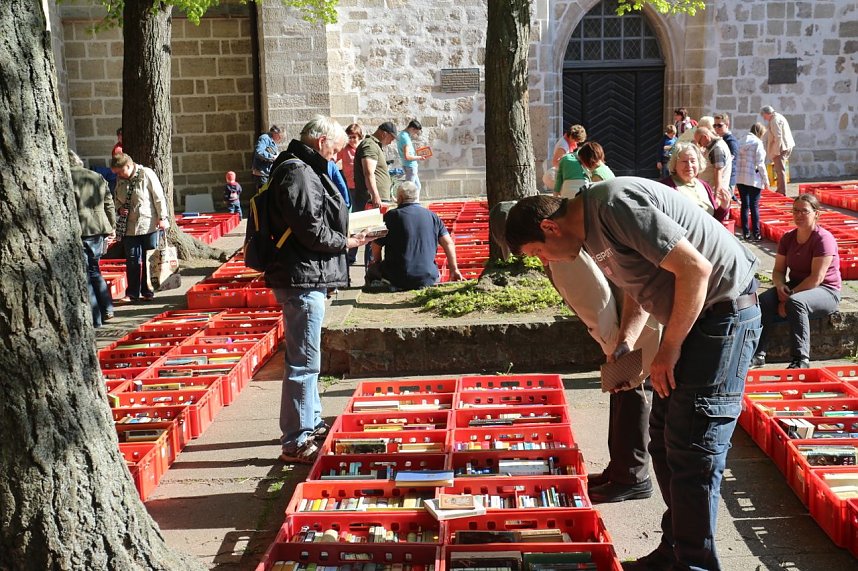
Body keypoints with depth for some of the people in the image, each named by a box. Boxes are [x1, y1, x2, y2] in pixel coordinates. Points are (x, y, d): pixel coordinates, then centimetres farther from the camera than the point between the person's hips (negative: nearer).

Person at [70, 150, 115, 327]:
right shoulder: (97, 177, 10)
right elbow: (109, 204, 13)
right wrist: (111, 226, 23)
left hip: (79, 233, -6)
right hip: (99, 230, 6)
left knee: (84, 275, 1)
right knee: (94, 270, 22)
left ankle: (94, 319, 3)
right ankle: (107, 310, 18)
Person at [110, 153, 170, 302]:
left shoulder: (146, 174, -8)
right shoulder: (120, 179, 7)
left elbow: (159, 197, -8)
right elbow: (117, 199, 21)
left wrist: (162, 217, -10)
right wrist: (119, 208, -1)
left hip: (148, 224, -4)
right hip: (129, 226, 4)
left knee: (149, 259, 3)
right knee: (132, 259, 3)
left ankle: (147, 291, 13)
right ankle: (132, 293, 8)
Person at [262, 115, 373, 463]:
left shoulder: (303, 170, 17)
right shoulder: (299, 173, -17)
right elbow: (312, 231, -22)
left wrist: (345, 233, 12)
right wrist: (346, 243, -7)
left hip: (305, 278, 12)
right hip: (302, 279, -12)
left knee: (304, 358, 21)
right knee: (303, 362, -5)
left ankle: (311, 424, 36)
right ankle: (295, 442, 2)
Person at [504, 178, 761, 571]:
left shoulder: (614, 205, -23)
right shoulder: (591, 233, 8)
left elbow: (695, 269, -25)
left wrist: (668, 350, -17)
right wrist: (623, 347, 5)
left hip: (722, 311, -10)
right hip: (690, 317, 10)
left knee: (692, 450, -8)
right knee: (664, 439, 14)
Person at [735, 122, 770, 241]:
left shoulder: (741, 142, 8)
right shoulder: (757, 143, -8)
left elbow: (736, 161, 6)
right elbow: (760, 164, -10)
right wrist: (766, 179, -3)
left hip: (740, 178, 5)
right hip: (754, 179, -5)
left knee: (744, 205, 9)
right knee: (754, 206, -1)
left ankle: (746, 233, 12)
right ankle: (756, 233, 0)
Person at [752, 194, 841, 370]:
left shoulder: (823, 238, -14)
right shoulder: (788, 238, 7)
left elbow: (816, 278, -21)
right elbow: (778, 270, 5)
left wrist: (789, 296, -24)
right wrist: (780, 286, -18)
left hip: (826, 291, -6)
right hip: (796, 286, 7)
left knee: (795, 302, -37)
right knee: (763, 300, -20)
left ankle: (800, 359, -34)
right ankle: (758, 354, -21)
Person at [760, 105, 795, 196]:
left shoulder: (775, 120, -15)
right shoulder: (779, 117, 19)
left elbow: (778, 137, -21)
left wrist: (776, 151, -19)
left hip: (781, 148, -11)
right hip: (787, 147, 11)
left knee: (780, 170, -8)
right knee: (780, 170, 18)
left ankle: (782, 193, -8)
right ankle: (780, 191, 27)